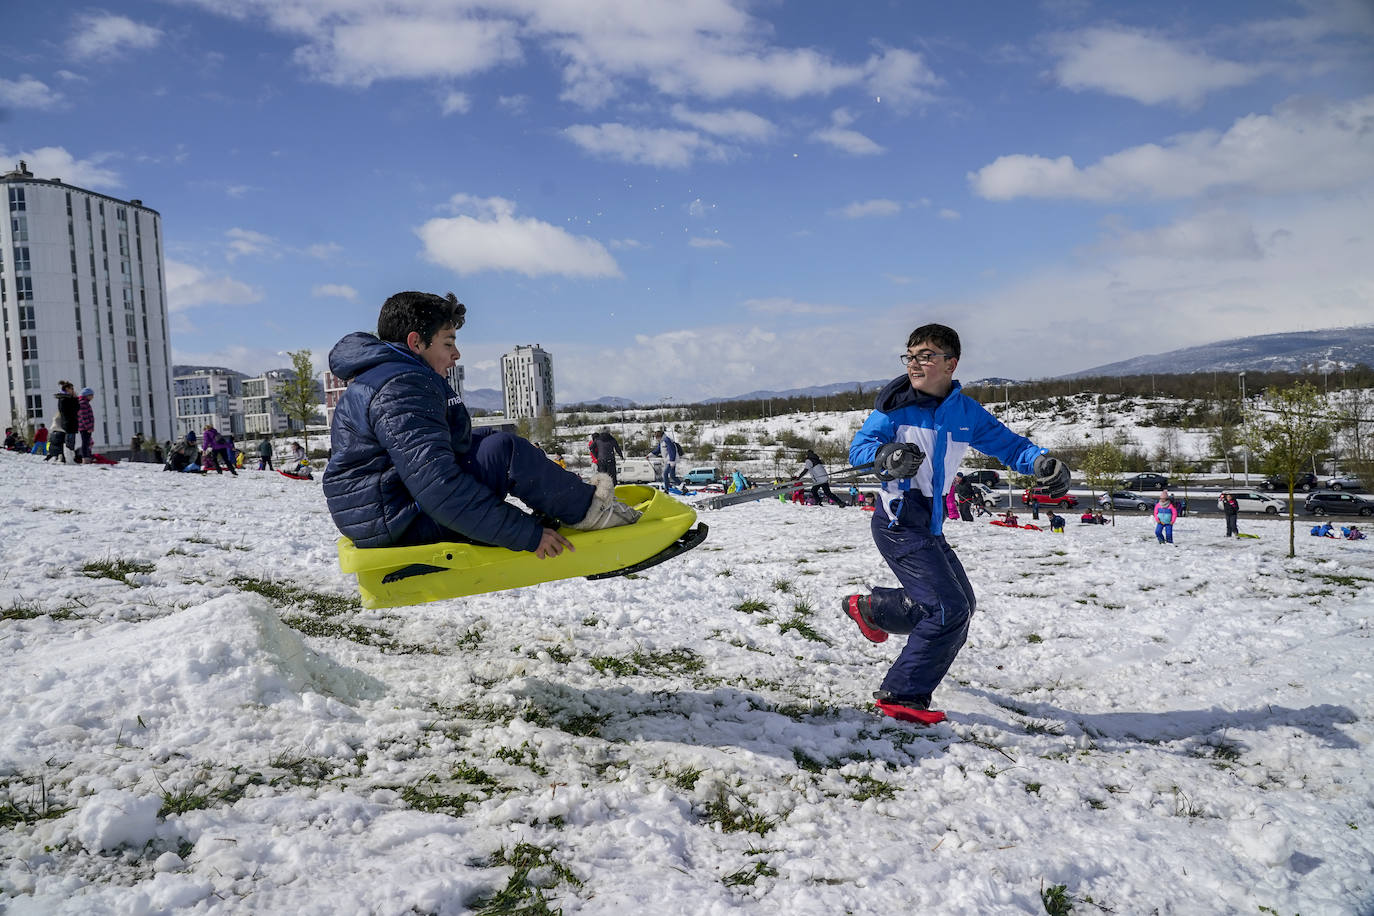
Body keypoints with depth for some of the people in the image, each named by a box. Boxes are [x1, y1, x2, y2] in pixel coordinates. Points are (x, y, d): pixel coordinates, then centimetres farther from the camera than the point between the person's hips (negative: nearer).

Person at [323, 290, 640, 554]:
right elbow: (437, 487, -30)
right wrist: (526, 533, -27)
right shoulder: (402, 389, -20)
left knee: (484, 440, 16)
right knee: (504, 450, -20)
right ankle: (586, 507, -2)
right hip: (399, 526, -11)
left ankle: (572, 496, 14)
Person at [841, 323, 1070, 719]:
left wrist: (1042, 463, -17)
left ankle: (871, 609, 36)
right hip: (900, 523, -7)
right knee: (950, 611, -14)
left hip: (931, 527, 7)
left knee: (961, 604, 20)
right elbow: (859, 447, -15)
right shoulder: (896, 405, -10)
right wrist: (888, 457, -38)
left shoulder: (966, 412, 4)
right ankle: (901, 695, -3)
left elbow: (1006, 443, 4)